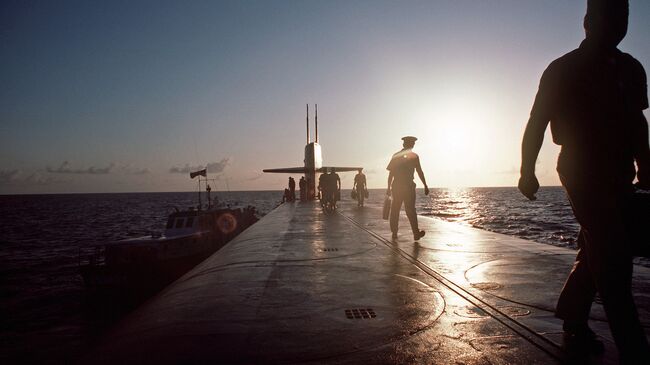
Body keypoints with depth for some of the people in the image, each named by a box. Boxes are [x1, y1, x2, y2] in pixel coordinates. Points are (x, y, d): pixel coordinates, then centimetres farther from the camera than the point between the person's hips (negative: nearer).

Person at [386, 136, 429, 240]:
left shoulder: (395, 156, 9)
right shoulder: (414, 156, 0)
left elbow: (391, 173, 8)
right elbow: (420, 172, -2)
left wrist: (389, 188, 13)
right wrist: (425, 186, 3)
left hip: (396, 186, 3)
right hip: (408, 186, -3)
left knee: (395, 210, 9)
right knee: (410, 210, 1)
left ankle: (394, 233, 13)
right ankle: (416, 233, 4)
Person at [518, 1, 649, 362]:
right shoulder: (563, 70, -2)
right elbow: (537, 122, -4)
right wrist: (527, 171, -10)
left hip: (619, 175, 7)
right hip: (582, 172, -7)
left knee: (597, 253, 12)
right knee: (613, 257, -12)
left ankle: (574, 324, 27)